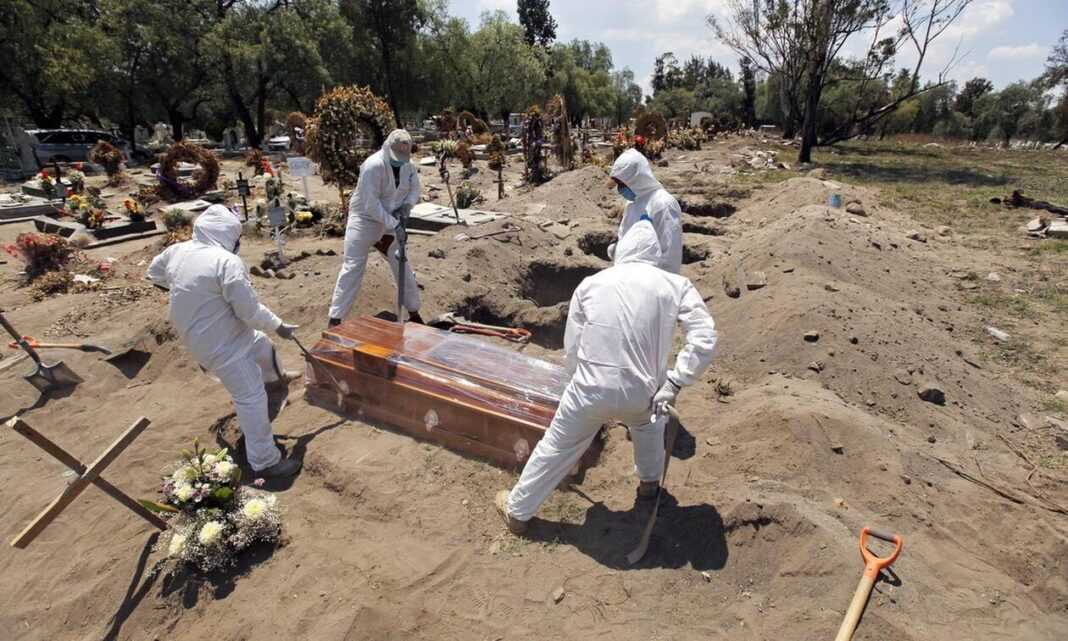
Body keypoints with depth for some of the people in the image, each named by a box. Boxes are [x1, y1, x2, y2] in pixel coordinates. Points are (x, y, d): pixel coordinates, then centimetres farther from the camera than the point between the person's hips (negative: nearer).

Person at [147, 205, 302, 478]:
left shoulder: (177, 250, -1)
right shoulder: (227, 262, -26)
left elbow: (155, 273, 20)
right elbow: (251, 312, -23)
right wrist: (279, 325, -7)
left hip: (196, 332, 9)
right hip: (222, 343, -9)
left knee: (262, 345, 32)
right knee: (252, 398, -3)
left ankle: (275, 376, 63)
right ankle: (265, 462, 6)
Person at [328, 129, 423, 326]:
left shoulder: (407, 165, -5)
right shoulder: (373, 166, -26)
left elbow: (415, 189, 7)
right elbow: (370, 204, -29)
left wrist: (407, 205, -14)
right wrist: (394, 225, -30)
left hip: (391, 222, 6)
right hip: (365, 220, -6)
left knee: (403, 266, 9)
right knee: (353, 268, -5)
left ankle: (414, 312, 24)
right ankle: (335, 319, 2)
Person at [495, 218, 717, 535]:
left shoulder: (591, 283, 4)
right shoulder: (676, 285, 2)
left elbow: (571, 349, 6)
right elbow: (704, 339, -9)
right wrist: (673, 384, -5)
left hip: (590, 391, 0)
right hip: (640, 394, 1)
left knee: (554, 448, 21)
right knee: (649, 421, 37)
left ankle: (517, 511, 39)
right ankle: (649, 482, 54)